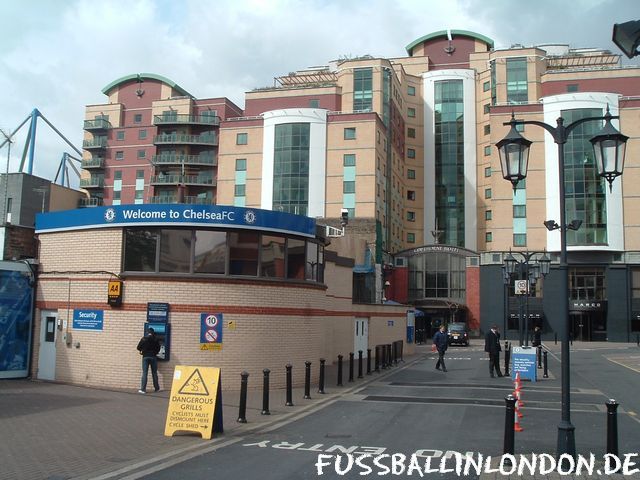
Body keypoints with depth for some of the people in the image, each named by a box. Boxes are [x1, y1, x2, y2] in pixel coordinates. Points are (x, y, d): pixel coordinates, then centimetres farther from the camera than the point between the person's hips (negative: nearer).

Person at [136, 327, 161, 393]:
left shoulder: (144, 339, -1)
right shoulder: (156, 339, 0)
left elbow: (138, 347, -1)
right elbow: (158, 348, 3)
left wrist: (142, 351, 20)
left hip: (145, 357, -1)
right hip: (153, 357, 1)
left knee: (144, 373, -1)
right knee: (154, 373, 10)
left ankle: (143, 389, -6)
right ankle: (157, 388, 15)